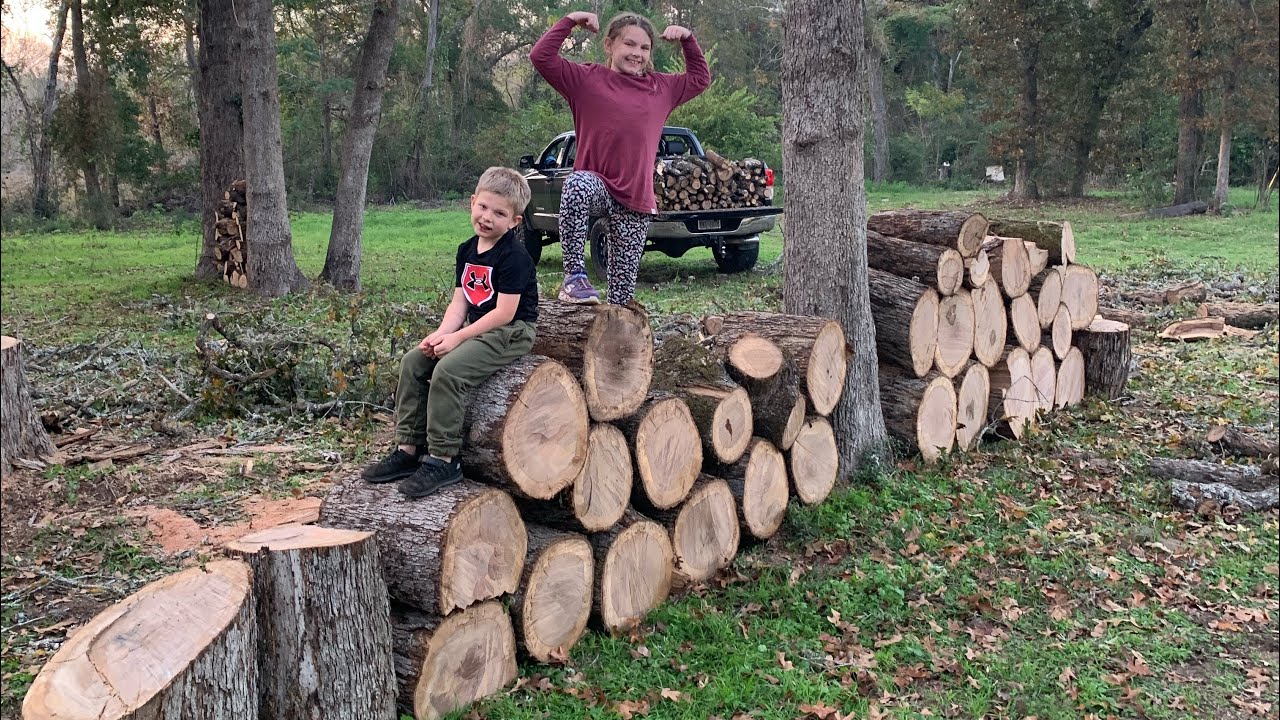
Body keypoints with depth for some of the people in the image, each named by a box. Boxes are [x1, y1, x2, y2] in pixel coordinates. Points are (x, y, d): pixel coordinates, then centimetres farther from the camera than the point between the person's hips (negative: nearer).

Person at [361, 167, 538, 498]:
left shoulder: (513, 256, -15)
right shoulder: (467, 251, 10)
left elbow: (504, 313, -20)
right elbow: (459, 302, 8)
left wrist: (457, 337, -20)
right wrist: (441, 333, -11)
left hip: (510, 332, -9)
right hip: (476, 329, 9)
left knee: (447, 370, -27)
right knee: (413, 362, -3)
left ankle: (442, 459, -19)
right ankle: (408, 449, 1)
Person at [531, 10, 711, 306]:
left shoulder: (661, 87, 16)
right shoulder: (587, 79, 3)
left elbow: (700, 78, 29)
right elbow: (541, 57, -4)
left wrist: (687, 39, 17)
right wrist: (569, 21, -7)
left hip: (637, 200, 4)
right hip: (596, 184, -3)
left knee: (624, 292, 2)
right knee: (578, 185, -42)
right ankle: (575, 275, -33)